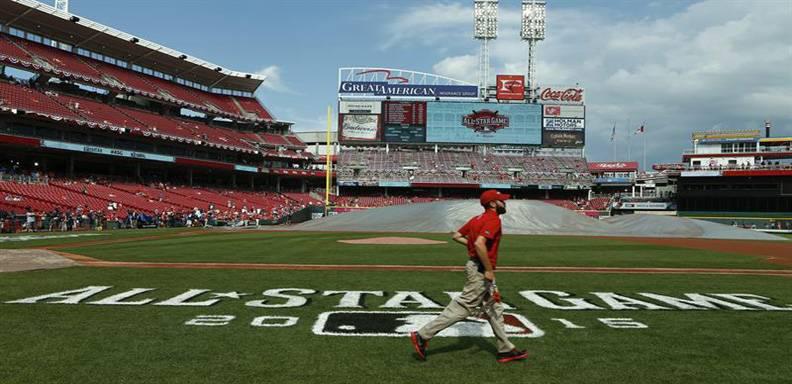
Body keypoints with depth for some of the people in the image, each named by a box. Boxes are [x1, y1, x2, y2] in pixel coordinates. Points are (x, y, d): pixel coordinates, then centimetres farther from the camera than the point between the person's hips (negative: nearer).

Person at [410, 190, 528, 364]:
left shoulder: (477, 219, 11)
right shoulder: (493, 220, -16)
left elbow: (457, 236, 13)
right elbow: (480, 243, -30)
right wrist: (489, 270, -24)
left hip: (478, 268, 10)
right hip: (481, 270, -10)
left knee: (494, 309, 14)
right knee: (463, 306, -6)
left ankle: (506, 350, 22)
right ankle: (423, 336, -3)